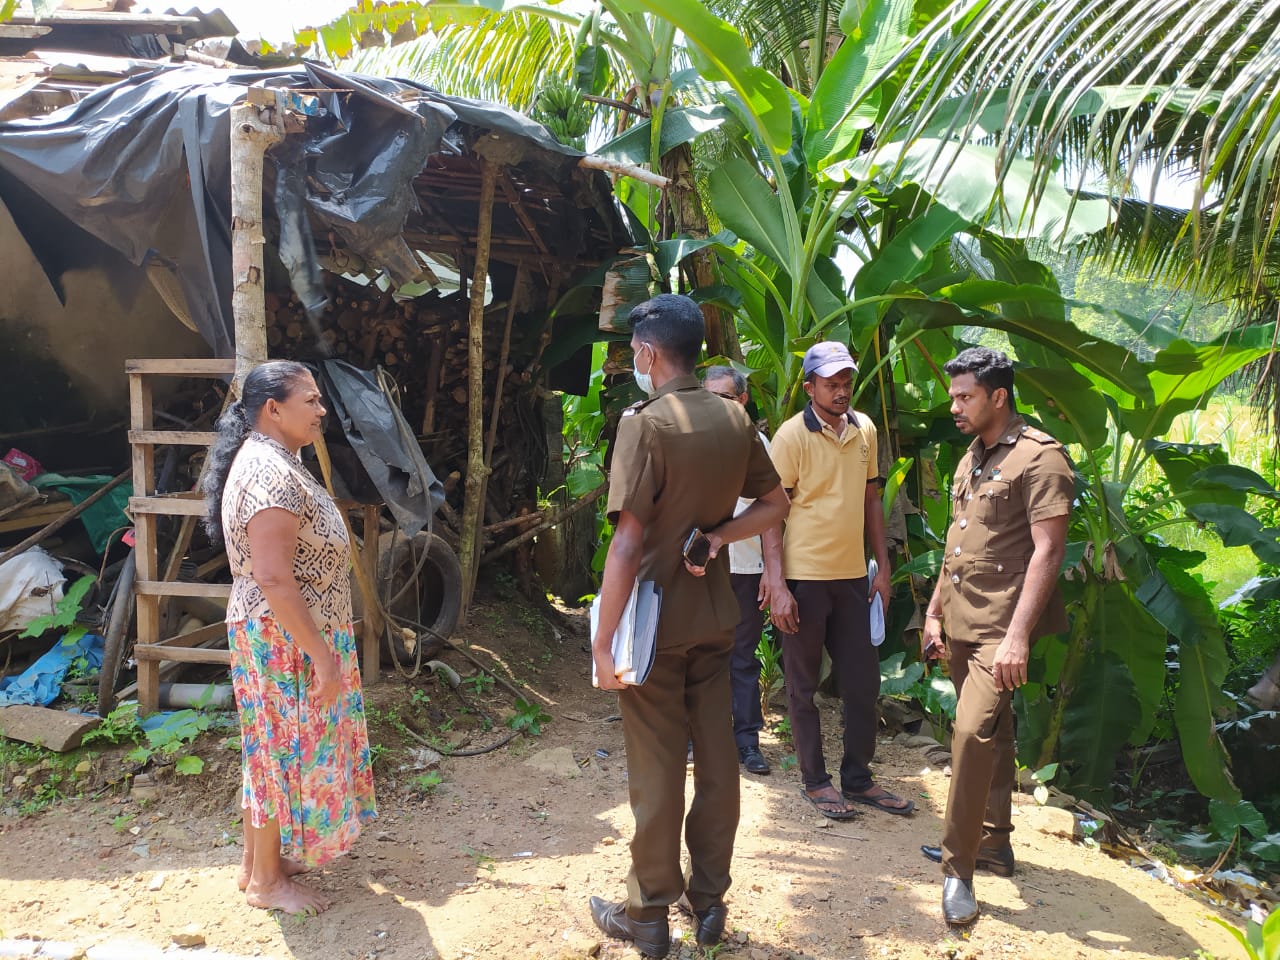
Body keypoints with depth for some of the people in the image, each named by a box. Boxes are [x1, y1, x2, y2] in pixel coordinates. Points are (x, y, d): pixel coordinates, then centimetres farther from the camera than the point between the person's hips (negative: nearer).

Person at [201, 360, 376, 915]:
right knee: (286, 750, 4)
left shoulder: (270, 461, 10)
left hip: (279, 635, 10)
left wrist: (322, 646, 21)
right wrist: (322, 656, -24)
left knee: (275, 748, 20)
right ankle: (266, 881, 21)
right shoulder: (270, 473, -23)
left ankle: (258, 858, 35)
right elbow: (274, 578, -28)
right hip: (286, 640, -10)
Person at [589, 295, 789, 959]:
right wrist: (715, 535, -1)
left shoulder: (645, 422, -18)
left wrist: (603, 639, -18)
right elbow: (775, 504, 11)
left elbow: (629, 541, -22)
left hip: (656, 623, -6)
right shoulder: (734, 420, 2)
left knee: (656, 772, 6)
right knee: (717, 760, 14)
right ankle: (709, 901, 29)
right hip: (715, 617, 6)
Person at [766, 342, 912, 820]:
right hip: (804, 577, -6)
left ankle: (858, 778, 28)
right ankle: (815, 781, 22)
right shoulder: (792, 435, -11)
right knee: (803, 685, 7)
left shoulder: (865, 429, 7)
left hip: (852, 575, 6)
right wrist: (777, 587, -16)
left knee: (863, 682, 12)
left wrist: (883, 566, 11)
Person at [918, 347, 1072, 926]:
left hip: (1001, 628, -8)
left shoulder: (1039, 457, -12)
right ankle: (993, 843, 30)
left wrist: (1017, 637, -23)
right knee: (990, 732, 17)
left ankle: (959, 867, -7)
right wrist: (934, 613, 18)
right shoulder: (971, 459, 14)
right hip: (961, 624, 8)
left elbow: (1047, 552, -18)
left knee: (973, 731, -18)